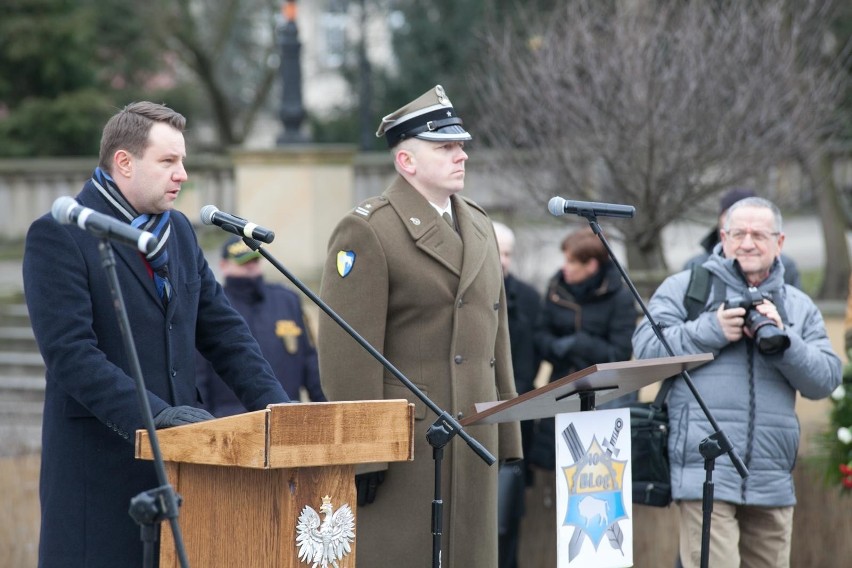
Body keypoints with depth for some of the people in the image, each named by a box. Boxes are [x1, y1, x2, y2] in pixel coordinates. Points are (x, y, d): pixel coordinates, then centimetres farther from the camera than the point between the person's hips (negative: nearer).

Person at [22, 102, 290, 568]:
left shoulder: (178, 230, 14)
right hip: (101, 469, -6)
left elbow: (222, 330, 16)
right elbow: (70, 352, -17)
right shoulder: (57, 236, -8)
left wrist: (276, 408, 2)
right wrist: (153, 414, -25)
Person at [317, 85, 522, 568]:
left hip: (472, 445, 7)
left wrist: (507, 437, 15)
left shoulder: (480, 227, 17)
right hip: (403, 444, -7)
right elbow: (347, 355, -13)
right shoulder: (367, 232, -8)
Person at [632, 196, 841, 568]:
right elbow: (646, 348, -4)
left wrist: (780, 340, -8)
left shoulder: (799, 307, 17)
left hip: (773, 483, 5)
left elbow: (825, 380, 7)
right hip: (706, 472, -4)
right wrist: (712, 331, -13)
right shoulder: (685, 288, 7)